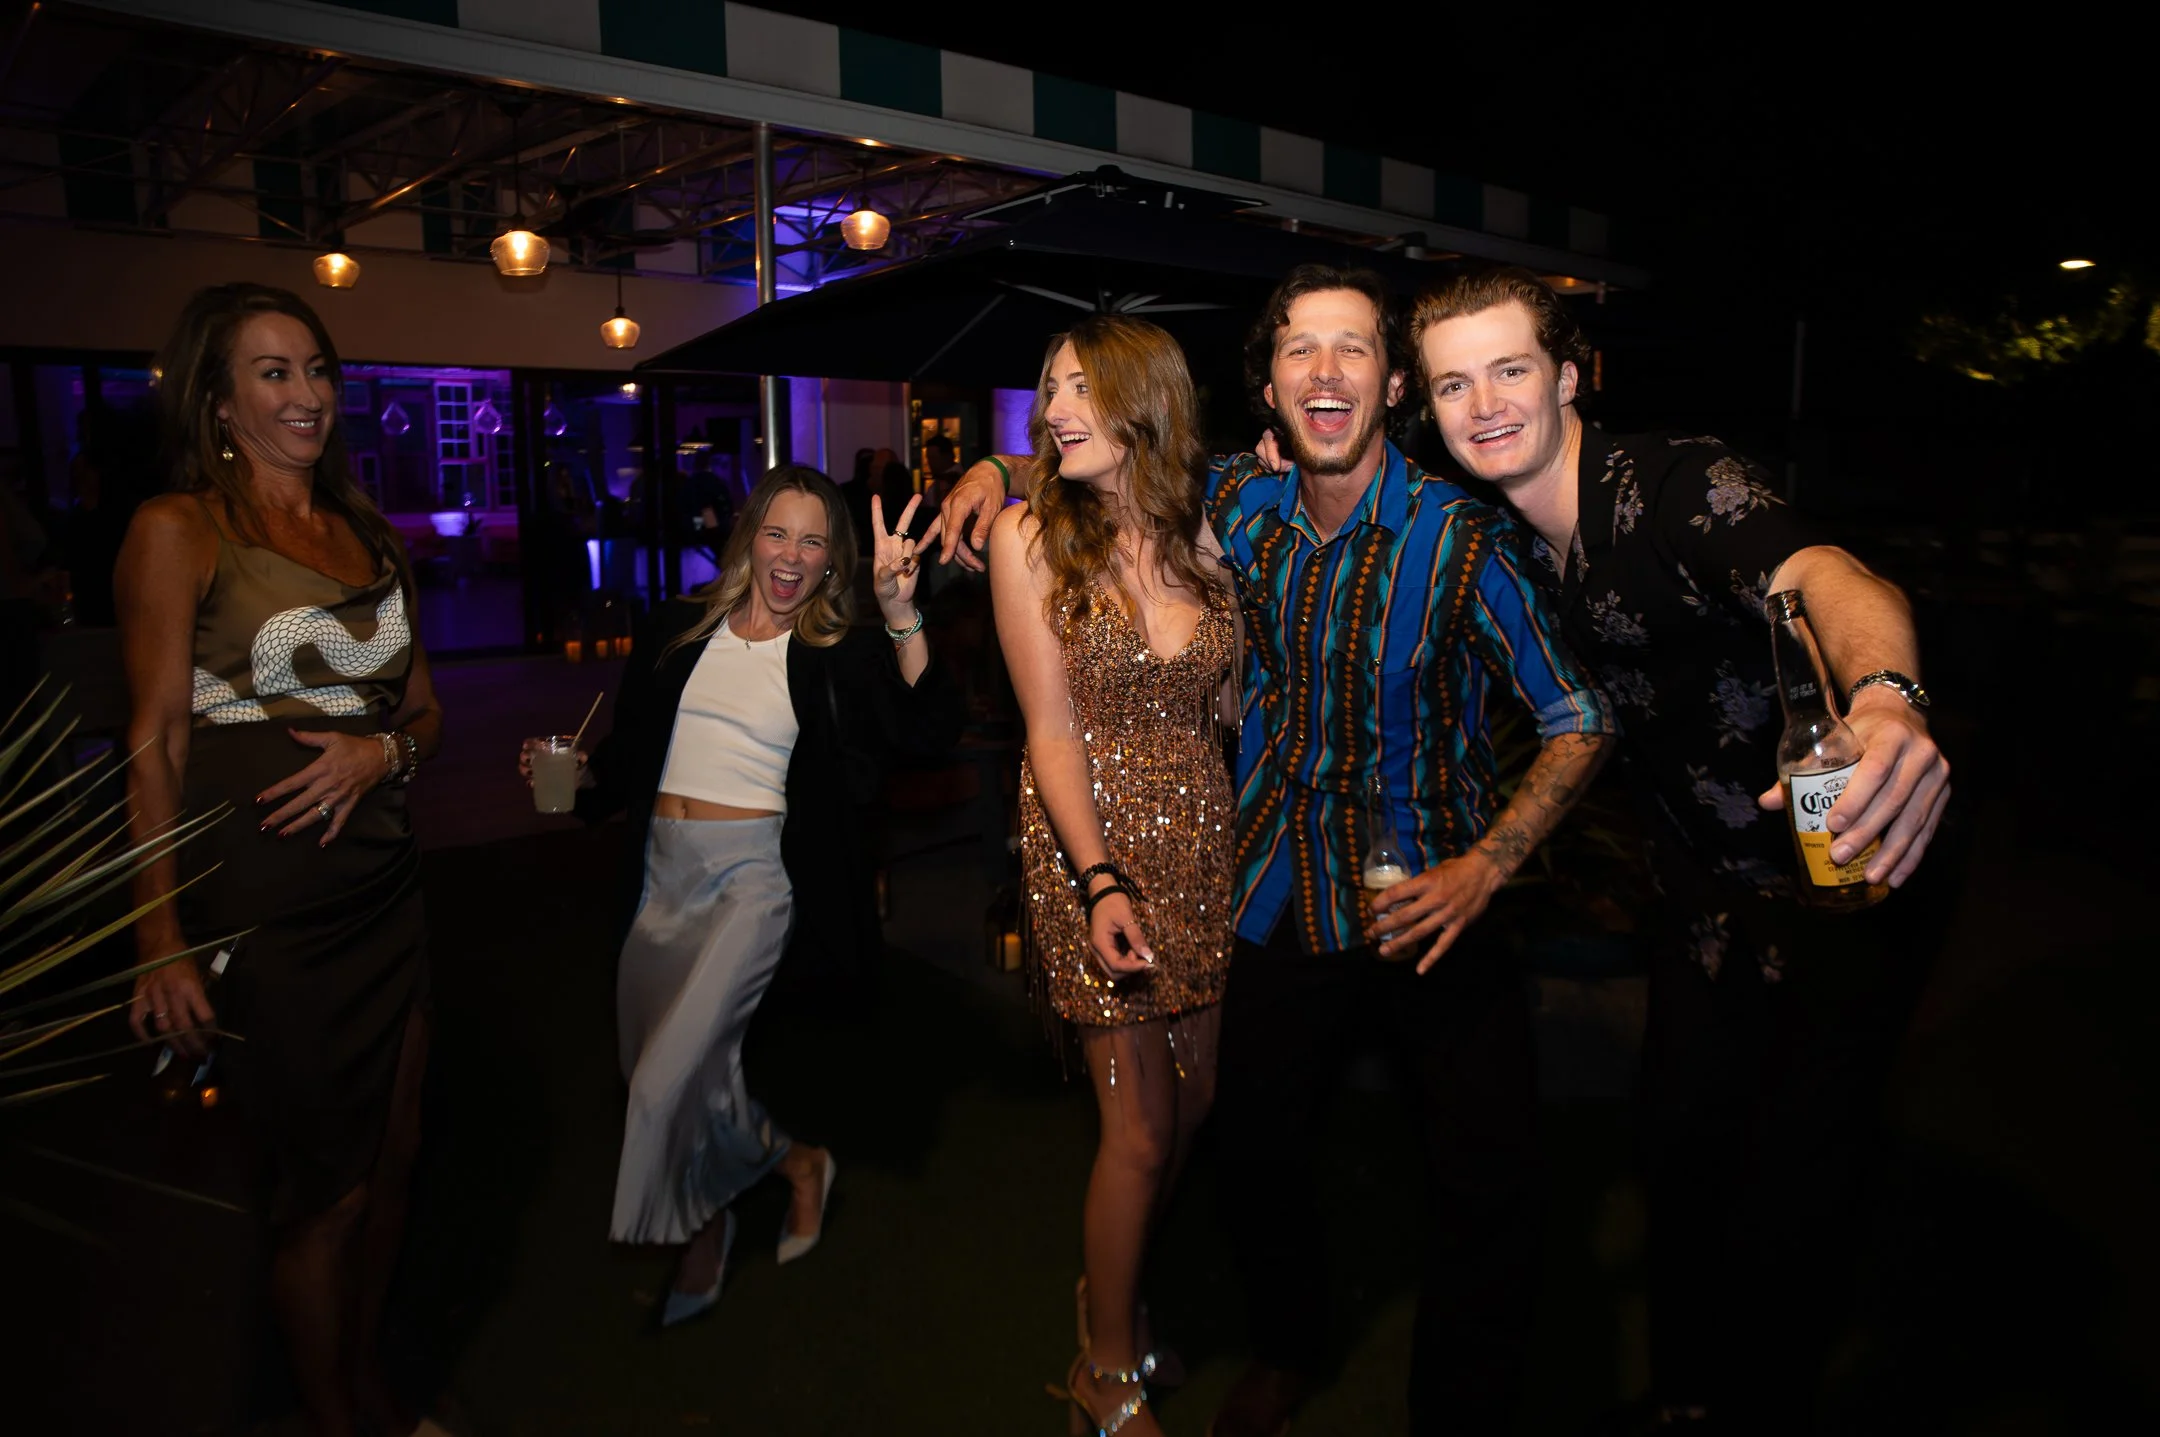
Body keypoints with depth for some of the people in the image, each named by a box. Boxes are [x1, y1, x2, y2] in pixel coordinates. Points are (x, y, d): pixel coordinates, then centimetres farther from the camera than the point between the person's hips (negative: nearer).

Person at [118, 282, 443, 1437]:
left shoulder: (370, 538, 11)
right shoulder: (180, 530, -7)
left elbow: (424, 707, 15)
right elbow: (156, 743, -10)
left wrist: (383, 750, -8)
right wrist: (162, 941, -14)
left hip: (382, 877, 6)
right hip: (264, 898, -6)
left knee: (394, 1153, 15)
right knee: (329, 1186, 5)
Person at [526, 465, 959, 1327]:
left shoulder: (836, 652, -3)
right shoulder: (682, 628, 8)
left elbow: (929, 731, -20)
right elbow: (629, 754, 16)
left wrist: (901, 614, -29)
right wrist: (573, 776, -3)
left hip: (753, 874, -5)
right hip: (664, 871, 5)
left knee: (667, 1080, -10)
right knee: (694, 1074, 13)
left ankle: (703, 1232, 21)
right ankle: (793, 1162, 42)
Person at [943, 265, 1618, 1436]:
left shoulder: (1463, 539, -13)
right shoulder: (1239, 502, -1)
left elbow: (1578, 718, -7)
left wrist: (1486, 866, -18)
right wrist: (998, 467, 1)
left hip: (1435, 900, -3)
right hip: (1284, 896, 3)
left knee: (1491, 1186, -8)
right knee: (1253, 1152, 11)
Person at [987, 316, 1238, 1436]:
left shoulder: (1201, 529, 4)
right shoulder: (1030, 534, -7)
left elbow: (1220, 699, 3)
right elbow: (1052, 732, -10)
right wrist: (1102, 880, -20)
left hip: (1199, 838, 4)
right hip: (1090, 847, -4)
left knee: (1193, 1099, 13)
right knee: (1141, 1124, 3)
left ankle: (1114, 1291, 40)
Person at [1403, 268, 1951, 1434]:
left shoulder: (1680, 485, -23)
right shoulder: (1510, 541, -1)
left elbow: (1819, 576, -43)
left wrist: (1885, 699, -62)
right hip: (1704, 899, 6)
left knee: (1785, 1208, 1)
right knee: (1682, 1153, 15)